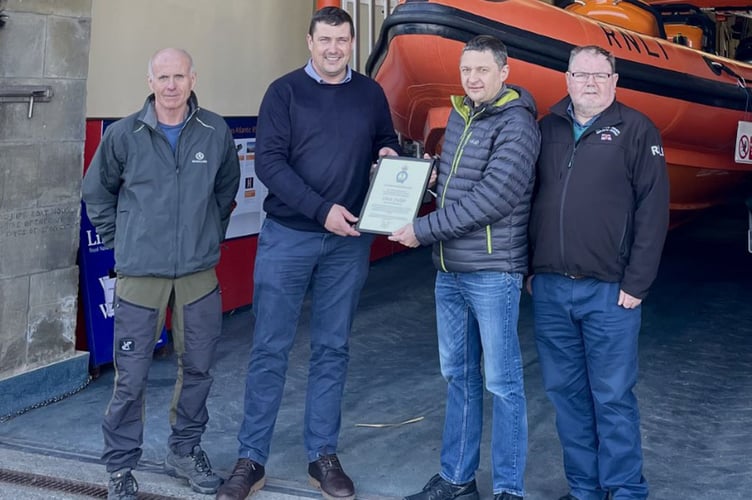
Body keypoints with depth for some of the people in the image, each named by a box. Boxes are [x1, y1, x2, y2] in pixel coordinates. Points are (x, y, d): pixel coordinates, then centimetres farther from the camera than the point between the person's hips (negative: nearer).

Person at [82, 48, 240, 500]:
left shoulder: (216, 132, 0)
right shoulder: (124, 135, -4)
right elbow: (97, 192, 10)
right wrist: (118, 239, 8)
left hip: (199, 272, 2)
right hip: (141, 272, -2)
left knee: (198, 367, 11)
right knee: (131, 377, 1)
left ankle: (185, 450, 30)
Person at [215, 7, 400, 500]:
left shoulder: (371, 94, 7)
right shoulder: (284, 92, -2)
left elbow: (388, 143, 20)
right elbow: (268, 162, -10)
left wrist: (390, 154, -5)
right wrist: (322, 209, -18)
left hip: (348, 242, 3)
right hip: (287, 236, -2)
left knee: (332, 350, 8)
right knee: (270, 349, 1)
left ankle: (324, 457, 18)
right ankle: (252, 459, 10)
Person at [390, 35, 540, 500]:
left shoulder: (516, 124, -12)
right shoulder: (459, 116, 12)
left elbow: (491, 198, -21)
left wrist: (423, 230, -17)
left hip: (492, 272, -7)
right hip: (449, 270, 8)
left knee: (502, 383, 1)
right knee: (459, 376, 14)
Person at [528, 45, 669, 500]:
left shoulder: (637, 131, -2)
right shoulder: (548, 129, 12)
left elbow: (653, 210, -6)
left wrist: (636, 283, -10)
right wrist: (530, 267, 11)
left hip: (609, 291, -4)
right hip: (550, 288, 5)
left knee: (613, 397, 1)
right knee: (566, 392, 10)